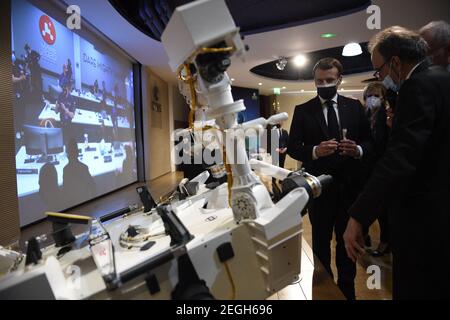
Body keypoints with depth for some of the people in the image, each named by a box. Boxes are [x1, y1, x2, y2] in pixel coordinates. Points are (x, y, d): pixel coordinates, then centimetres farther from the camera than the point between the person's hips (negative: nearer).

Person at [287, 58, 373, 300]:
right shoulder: (303, 111, 0)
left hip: (349, 185, 2)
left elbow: (370, 142, 4)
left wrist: (358, 150, -18)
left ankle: (347, 288, 36)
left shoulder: (354, 107, 5)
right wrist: (314, 151, -23)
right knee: (321, 241, 14)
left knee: (348, 240, 15)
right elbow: (292, 147, -5)